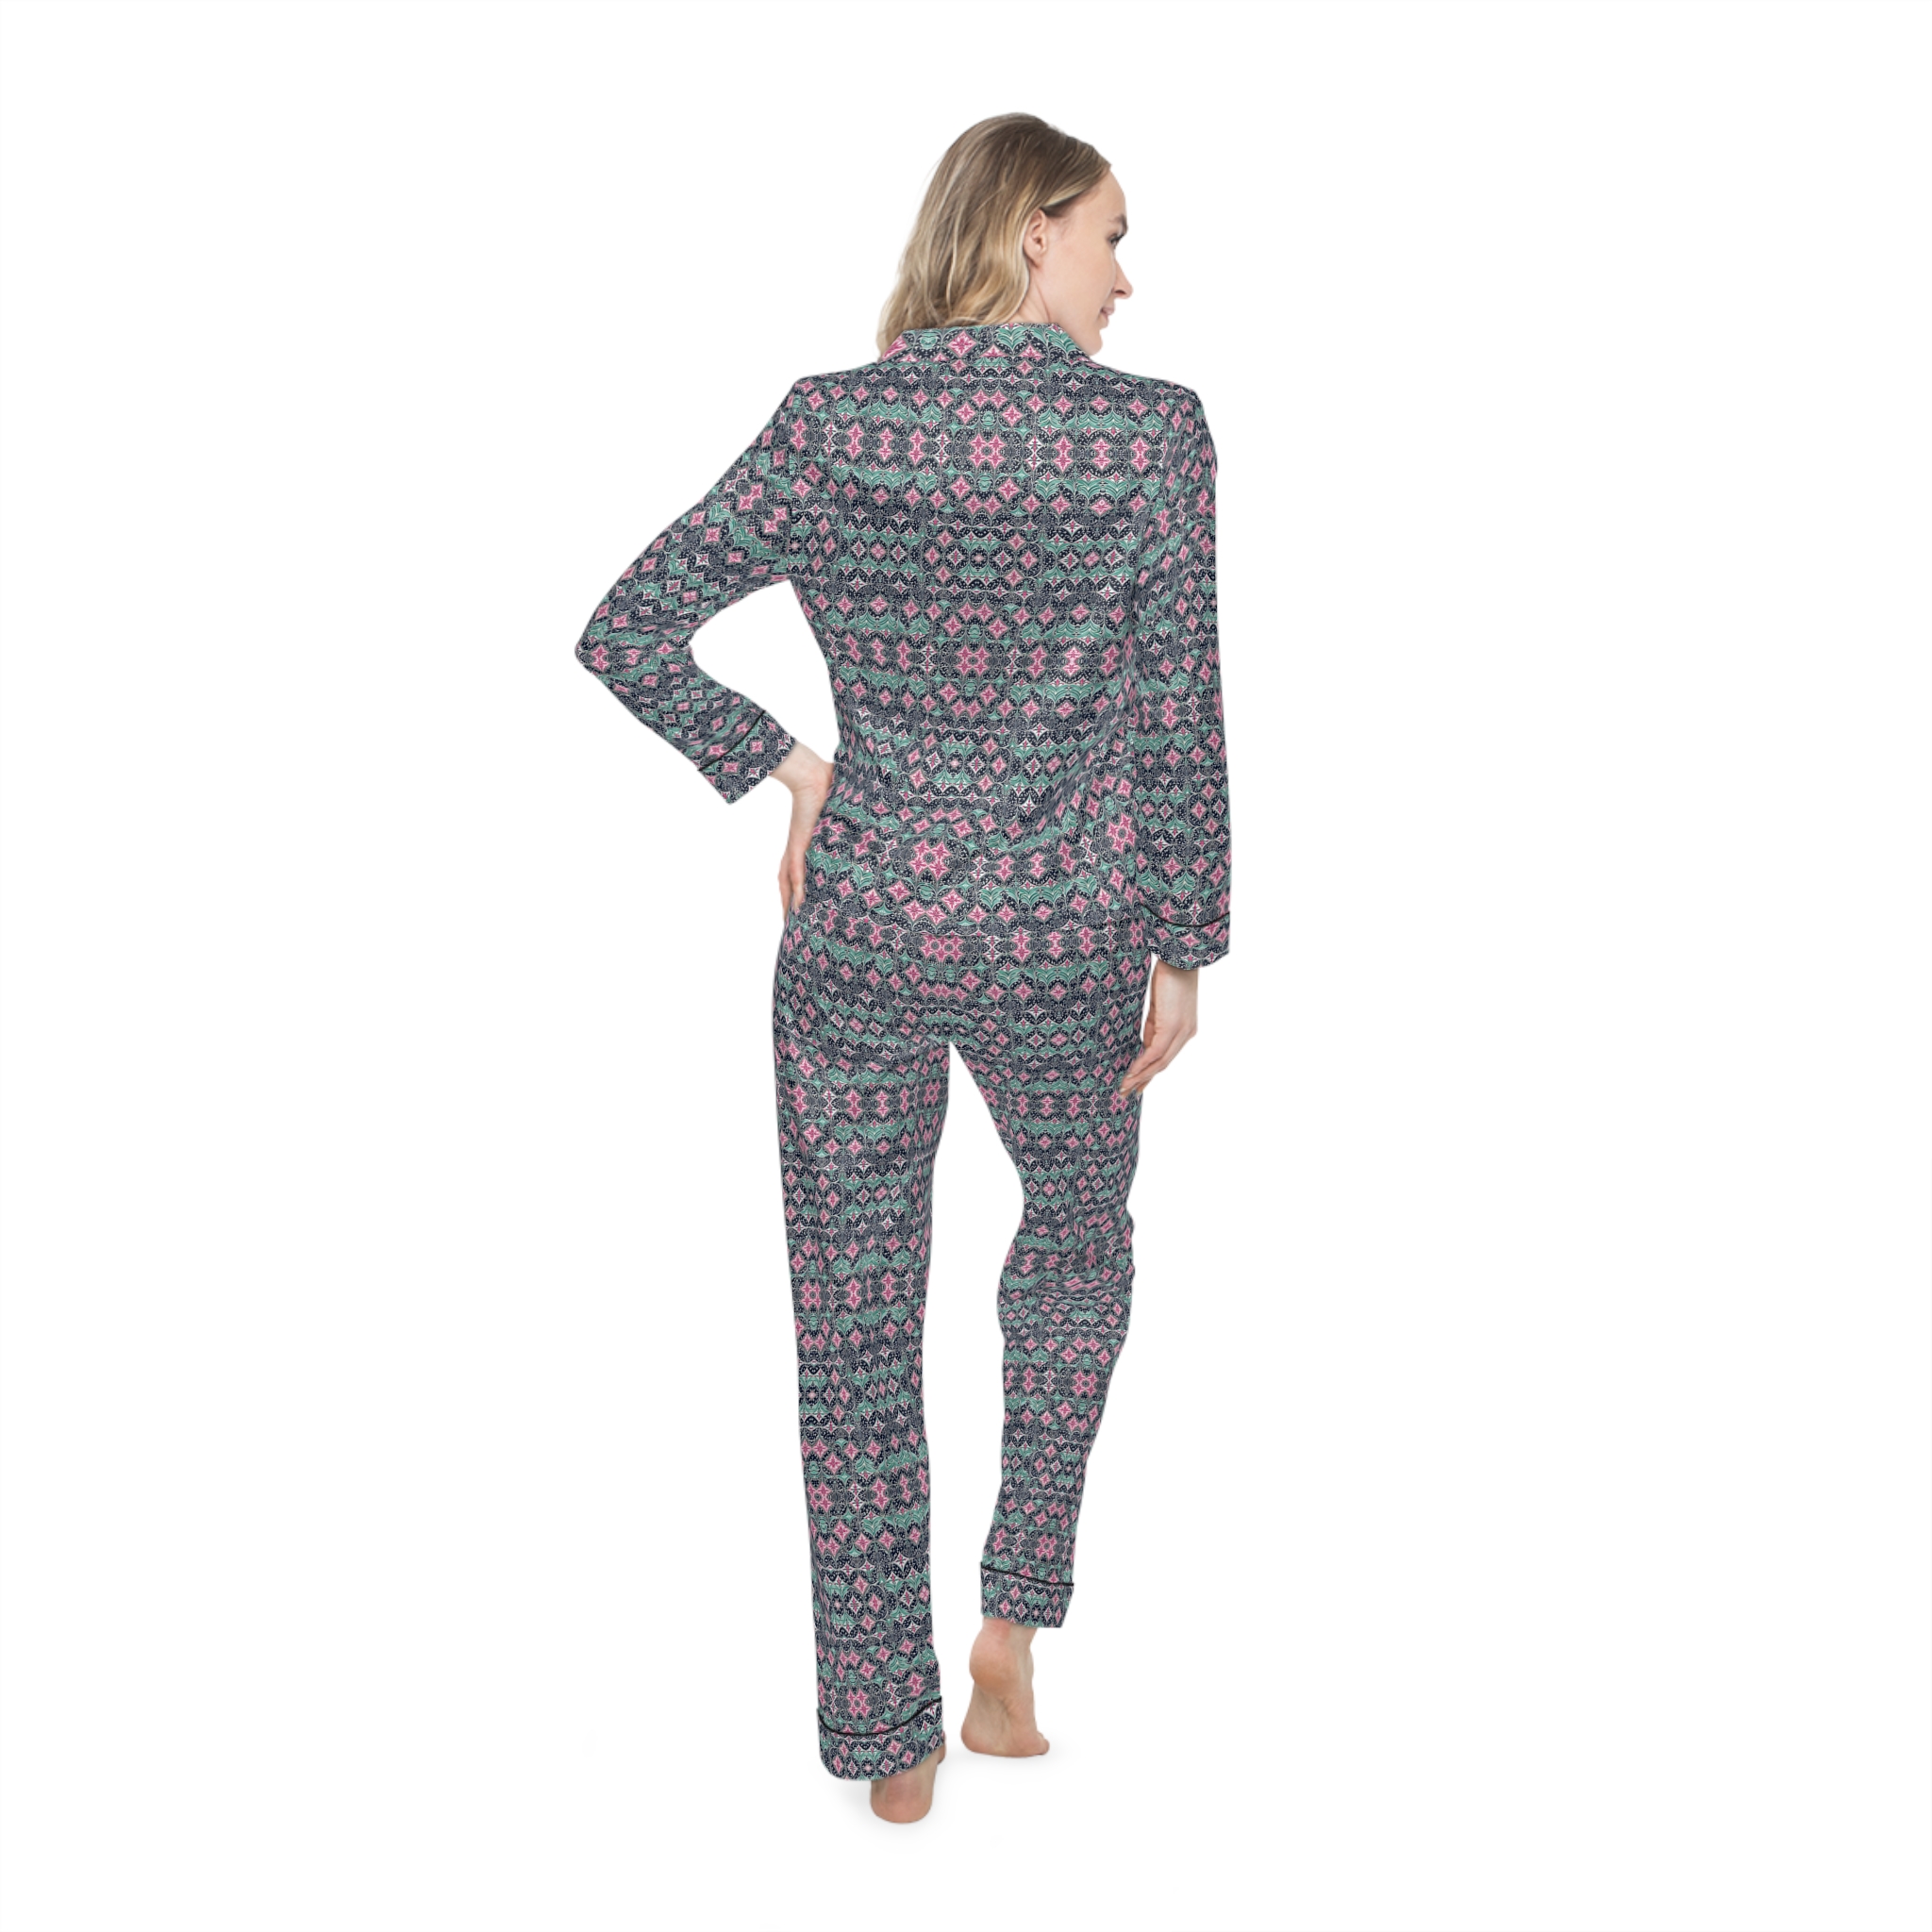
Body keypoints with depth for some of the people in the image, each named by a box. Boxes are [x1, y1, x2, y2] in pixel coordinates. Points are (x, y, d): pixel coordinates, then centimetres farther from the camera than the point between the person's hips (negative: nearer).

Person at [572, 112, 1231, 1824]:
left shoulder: (829, 424, -3)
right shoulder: (1155, 432, -8)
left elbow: (626, 636, -4)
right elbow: (1178, 727, -7)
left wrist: (783, 768, 6)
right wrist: (1185, 948, 3)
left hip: (858, 932, 1)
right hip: (1063, 940, -1)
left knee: (856, 1331, 11)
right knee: (1079, 1232, 27)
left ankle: (888, 1744, 21)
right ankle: (1016, 1619, 24)